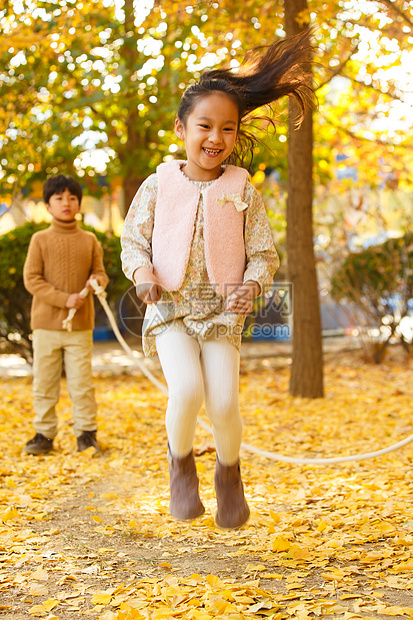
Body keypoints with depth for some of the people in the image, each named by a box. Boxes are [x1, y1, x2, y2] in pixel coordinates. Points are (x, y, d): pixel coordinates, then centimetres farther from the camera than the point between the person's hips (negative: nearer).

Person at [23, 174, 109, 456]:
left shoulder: (89, 240, 8)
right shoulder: (40, 240, 2)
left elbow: (100, 273, 11)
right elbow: (31, 279, -5)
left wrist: (97, 281, -14)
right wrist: (64, 298, -15)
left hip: (80, 325, 1)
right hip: (46, 323, 0)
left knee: (82, 382, 2)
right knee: (44, 382, 5)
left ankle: (87, 432, 14)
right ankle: (44, 434, 17)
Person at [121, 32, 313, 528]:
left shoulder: (242, 192, 0)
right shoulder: (159, 185, 1)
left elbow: (264, 254, 2)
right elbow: (132, 240, 6)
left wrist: (252, 286, -18)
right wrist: (143, 274, -15)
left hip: (222, 312, 1)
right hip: (170, 307, 0)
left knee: (223, 404, -11)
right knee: (186, 390, -23)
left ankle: (229, 471, 21)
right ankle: (180, 461, 8)